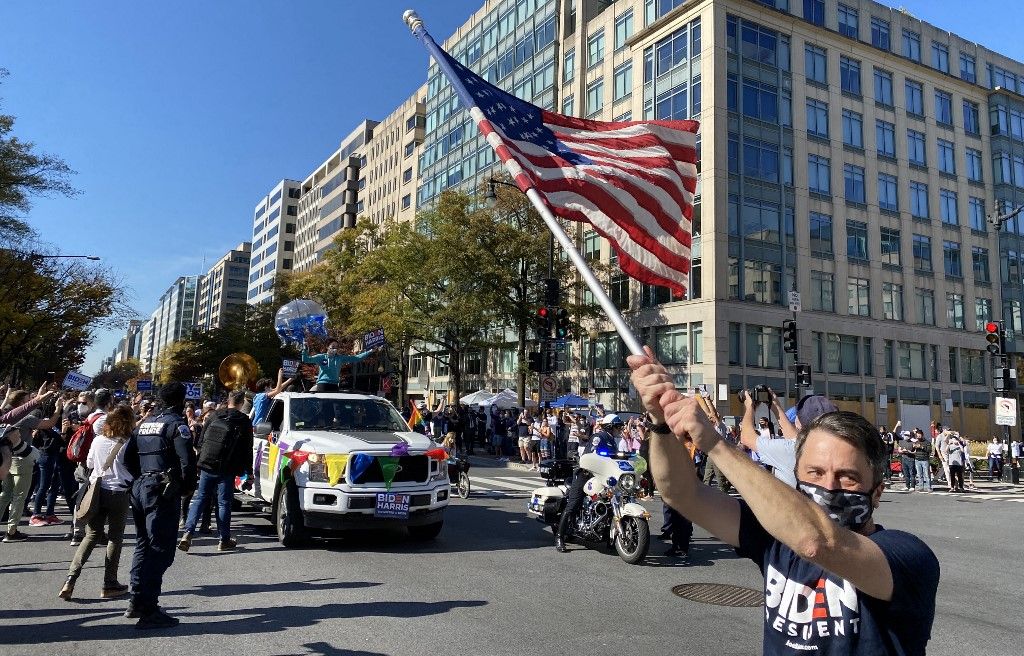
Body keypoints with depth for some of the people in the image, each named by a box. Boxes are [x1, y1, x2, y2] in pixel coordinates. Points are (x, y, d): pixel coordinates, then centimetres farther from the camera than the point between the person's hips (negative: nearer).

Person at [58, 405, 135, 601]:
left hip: (97, 491, 4)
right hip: (119, 494, -4)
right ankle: (109, 584, 11)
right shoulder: (128, 443, -13)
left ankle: (70, 580, 0)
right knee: (115, 538, 7)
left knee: (91, 536, 12)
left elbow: (89, 464, 13)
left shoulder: (98, 440, 1)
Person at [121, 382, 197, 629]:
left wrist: (141, 478, 18)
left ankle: (137, 602, 27)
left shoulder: (146, 424, 16)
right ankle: (148, 610, -5)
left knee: (144, 544, 19)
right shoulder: (177, 424, -9)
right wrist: (187, 486, -5)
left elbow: (127, 457, 16)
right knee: (160, 550, -5)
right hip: (163, 492, -8)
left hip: (140, 488, 9)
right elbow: (187, 460, -19)